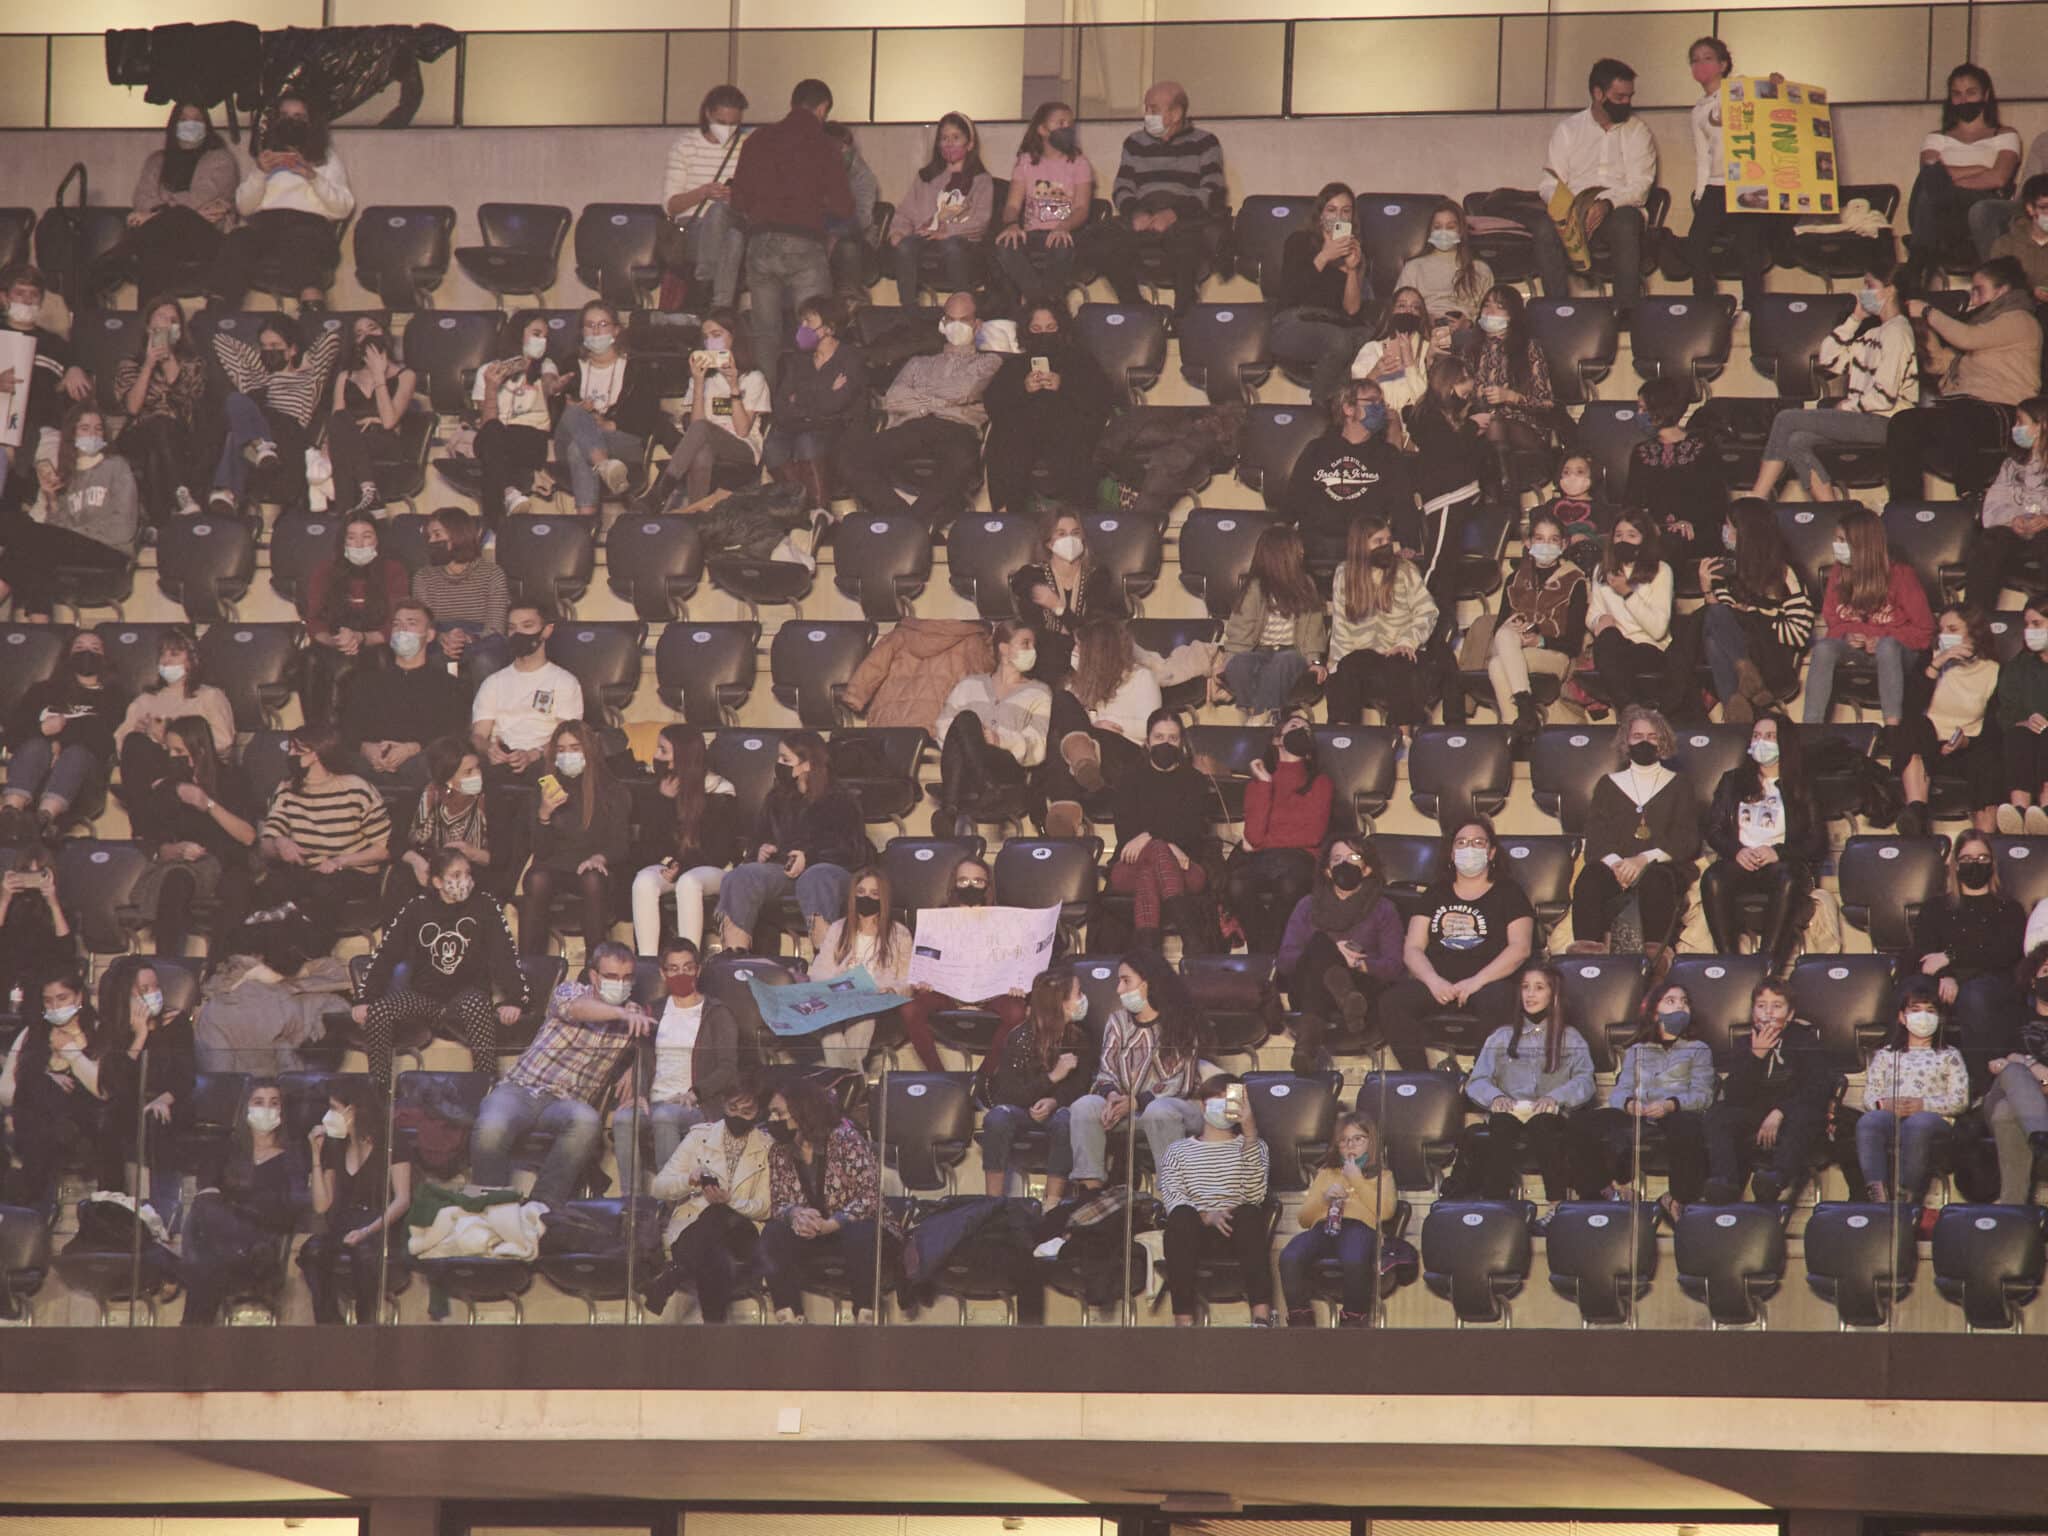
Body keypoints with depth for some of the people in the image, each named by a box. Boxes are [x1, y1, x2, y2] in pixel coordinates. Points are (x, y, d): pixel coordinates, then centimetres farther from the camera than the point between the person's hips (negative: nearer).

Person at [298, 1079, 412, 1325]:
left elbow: (402, 1199, -8)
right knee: (313, 1249, -30)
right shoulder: (336, 1151, 21)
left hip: (380, 1228, -5)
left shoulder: (390, 1148, 4)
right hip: (342, 1229, 5)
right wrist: (316, 1155, 9)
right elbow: (321, 1206, 13)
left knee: (365, 1252, -40)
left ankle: (367, 1323, -29)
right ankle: (328, 1323, -32)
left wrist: (369, 1230, -23)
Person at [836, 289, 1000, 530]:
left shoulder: (988, 362, 27)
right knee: (849, 453, -29)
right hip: (911, 428, 3)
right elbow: (891, 400, 16)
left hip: (957, 428, -3)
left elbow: (965, 390, 5)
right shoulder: (920, 363, 36)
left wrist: (918, 399, 14)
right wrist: (942, 400, 5)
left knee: (961, 459, -45)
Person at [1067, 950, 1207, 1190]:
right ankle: (1089, 1192, -30)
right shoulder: (1118, 1022, 12)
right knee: (1084, 1107, -25)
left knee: (1159, 1112, -40)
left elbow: (1179, 1084, -9)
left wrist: (1135, 1102, -20)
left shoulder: (1182, 1023, -2)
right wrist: (1112, 1095, -20)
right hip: (1122, 1106, 4)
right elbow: (1106, 1072, 5)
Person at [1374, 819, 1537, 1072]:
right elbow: (1412, 949, 13)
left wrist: (1476, 982, -15)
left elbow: (1520, 947, -1)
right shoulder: (1436, 894, 23)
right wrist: (1433, 980, -9)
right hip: (1437, 981, 3)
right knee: (1390, 1002, -29)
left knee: (1496, 1003, -41)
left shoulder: (1508, 894, 14)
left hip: (1488, 982, -3)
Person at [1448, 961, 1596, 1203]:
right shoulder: (1501, 1038, 26)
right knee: (1502, 1123, -36)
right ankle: (1495, 1202, -48)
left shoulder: (1571, 1039, 22)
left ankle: (1557, 1205, -46)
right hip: (1509, 1115, 1)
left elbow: (1585, 1082, 5)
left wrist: (1556, 1097, -16)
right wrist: (1495, 1096, -10)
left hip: (1549, 1117, -1)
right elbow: (1477, 1081, 14)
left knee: (1542, 1123, -38)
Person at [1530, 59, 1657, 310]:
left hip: (1620, 207, -1)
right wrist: (1565, 206, -17)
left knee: (1627, 222, -37)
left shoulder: (1638, 131, 12)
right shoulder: (1569, 129, 14)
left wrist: (1608, 203, -21)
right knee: (1544, 227, -31)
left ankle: (1626, 310, -38)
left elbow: (1640, 186, -1)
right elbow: (1549, 184, 6)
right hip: (1572, 211, 1)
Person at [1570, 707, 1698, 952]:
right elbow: (1596, 836, 12)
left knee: (1656, 880, -39)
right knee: (1590, 877, -35)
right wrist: (1614, 862, -13)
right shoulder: (1609, 785, 26)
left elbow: (1687, 840, 6)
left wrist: (1644, 860, -12)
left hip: (1663, 866, -1)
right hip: (1617, 866, 1)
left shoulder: (1679, 785, 20)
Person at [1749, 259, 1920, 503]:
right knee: (1797, 442, -9)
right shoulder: (1877, 332, 22)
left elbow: (1884, 396, -17)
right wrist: (1855, 318, 12)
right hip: (1868, 420, 9)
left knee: (1787, 420, -12)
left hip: (1886, 423, -9)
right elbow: (1829, 359, 16)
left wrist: (1847, 406, -4)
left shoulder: (1897, 331, -9)